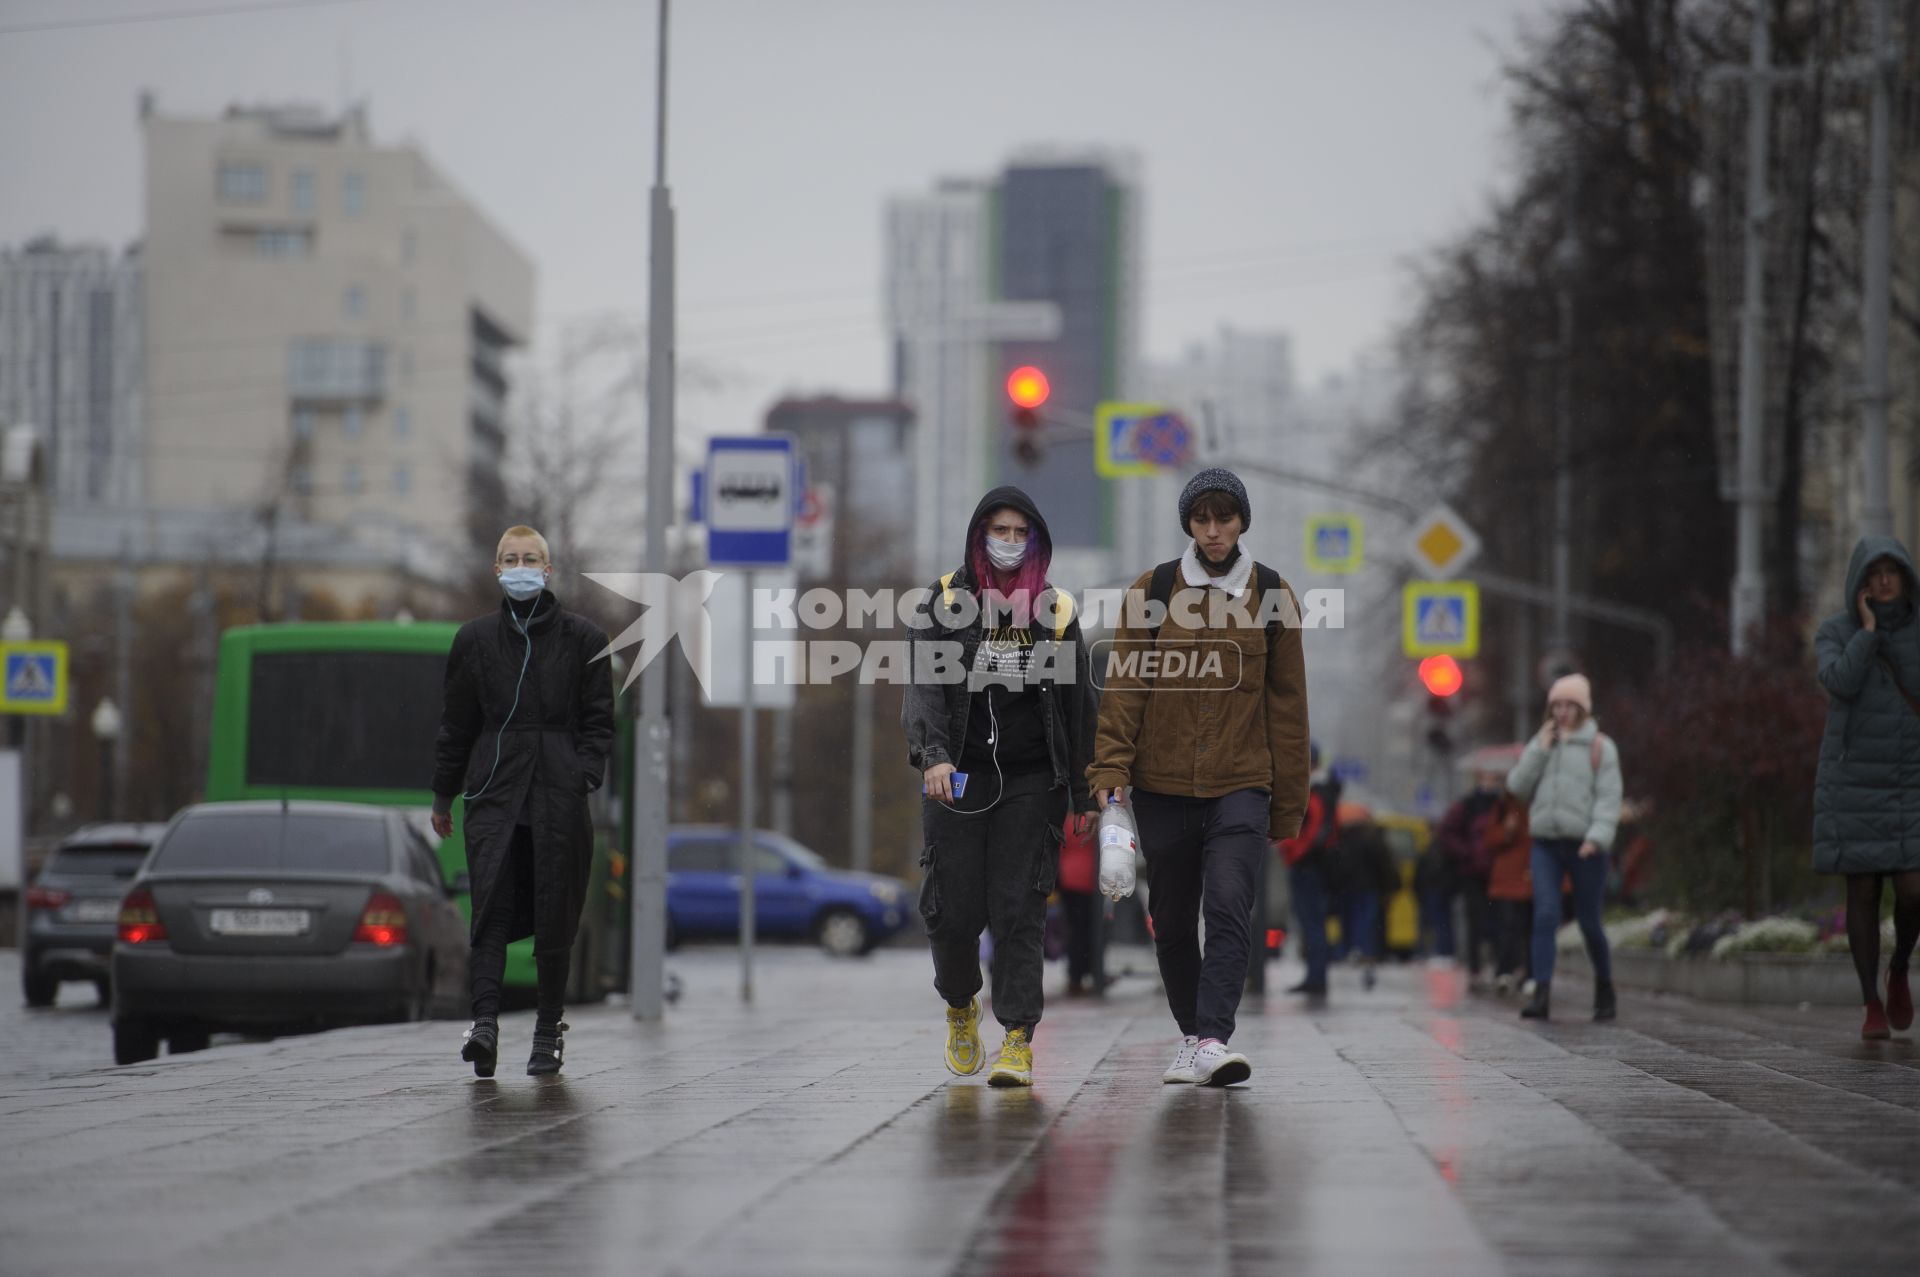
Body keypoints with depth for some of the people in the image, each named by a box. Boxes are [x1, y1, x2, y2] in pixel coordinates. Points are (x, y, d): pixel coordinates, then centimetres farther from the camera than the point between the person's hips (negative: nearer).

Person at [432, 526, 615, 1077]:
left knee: (554, 911, 1)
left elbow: (598, 721, 6)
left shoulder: (582, 638, 6)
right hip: (494, 787, 1)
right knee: (491, 906, -13)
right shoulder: (475, 639, 11)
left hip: (559, 790, -1)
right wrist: (444, 795, 17)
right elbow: (455, 722, 16)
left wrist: (584, 778, -8)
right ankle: (485, 1021, -23)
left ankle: (549, 1028, 11)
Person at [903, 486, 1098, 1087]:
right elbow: (924, 684, -8)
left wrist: (1084, 795, 9)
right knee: (953, 908, -2)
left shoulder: (1055, 610, 7)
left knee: (1019, 909, -7)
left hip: (1031, 783, 0)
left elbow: (1078, 706, 11)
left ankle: (1018, 1039, -7)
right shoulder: (946, 602, 3)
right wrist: (933, 756, -25)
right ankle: (960, 1007, 27)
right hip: (957, 778, 0)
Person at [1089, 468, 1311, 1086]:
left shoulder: (1271, 595, 5)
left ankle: (1214, 1040, -25)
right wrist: (1110, 769, -8)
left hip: (1240, 785, -1)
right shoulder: (1152, 592, 4)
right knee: (1173, 923, 8)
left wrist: (1288, 801, 7)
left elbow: (1286, 702, 8)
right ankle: (1191, 1034, 25)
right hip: (1163, 787, 1)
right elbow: (1124, 685, 3)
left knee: (1230, 908, -19)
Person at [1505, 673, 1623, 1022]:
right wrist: (1540, 750, -2)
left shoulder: (1601, 747, 1)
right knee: (1545, 915, -13)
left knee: (1589, 921, 3)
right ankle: (1542, 994, -18)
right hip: (1546, 842, 3)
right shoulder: (1541, 744, 14)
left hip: (1584, 845, -3)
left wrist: (1597, 837, -19)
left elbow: (1609, 797, -6)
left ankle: (1604, 989, 25)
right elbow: (1517, 786, 6)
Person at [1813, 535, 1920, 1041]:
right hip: (1854, 784, -1)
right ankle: (1873, 1006, 10)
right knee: (1863, 892, -1)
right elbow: (1840, 684, -21)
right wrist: (1869, 627, -16)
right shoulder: (1833, 633, -4)